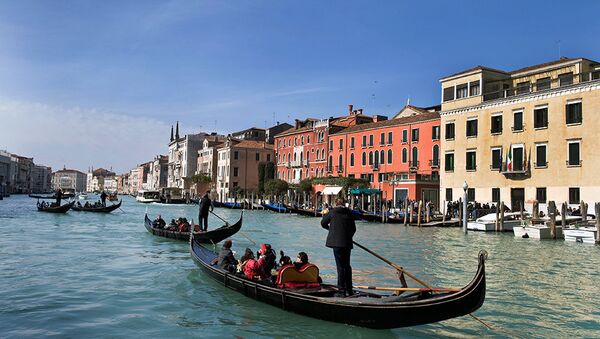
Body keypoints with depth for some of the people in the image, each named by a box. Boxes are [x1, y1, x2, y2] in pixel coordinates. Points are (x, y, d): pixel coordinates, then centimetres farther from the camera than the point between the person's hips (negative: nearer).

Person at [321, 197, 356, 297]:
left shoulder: (332, 212, -2)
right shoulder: (349, 213, 7)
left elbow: (323, 223, 11)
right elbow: (354, 229, 12)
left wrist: (330, 228, 31)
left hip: (337, 243, -4)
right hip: (347, 243, 4)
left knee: (340, 266, -2)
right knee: (347, 265, 15)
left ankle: (341, 291, -1)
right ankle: (349, 290, 22)